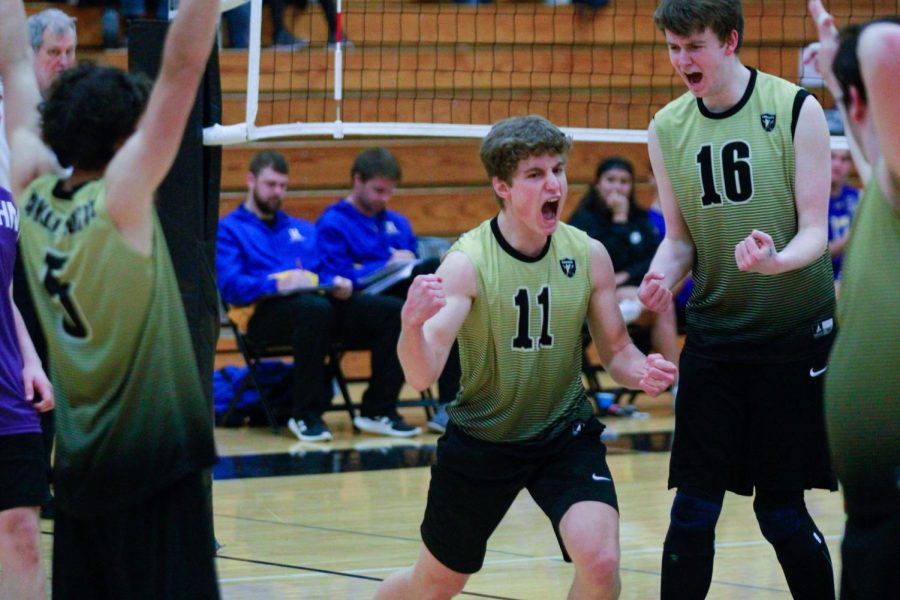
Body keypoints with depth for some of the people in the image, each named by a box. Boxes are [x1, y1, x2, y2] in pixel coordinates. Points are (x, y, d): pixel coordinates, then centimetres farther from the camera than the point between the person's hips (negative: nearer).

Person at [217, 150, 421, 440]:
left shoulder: (303, 230, 33)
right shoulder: (229, 229, 12)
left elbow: (330, 272, 21)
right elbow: (230, 285, -5)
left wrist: (340, 283, -4)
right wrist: (277, 285, -22)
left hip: (323, 300, 6)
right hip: (268, 309, -6)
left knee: (393, 310, -18)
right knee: (315, 308, -42)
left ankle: (378, 411, -12)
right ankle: (306, 416, -29)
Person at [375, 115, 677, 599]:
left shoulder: (588, 255, -9)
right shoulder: (468, 261, -20)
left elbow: (615, 351, 3)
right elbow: (422, 375, -29)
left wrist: (642, 372, -20)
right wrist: (412, 324, -51)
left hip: (565, 435, 2)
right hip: (481, 438, -2)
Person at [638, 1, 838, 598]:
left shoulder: (796, 110, -8)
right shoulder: (667, 128, 3)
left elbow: (815, 232, -9)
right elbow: (679, 237, 11)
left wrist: (775, 261, -30)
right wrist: (661, 277, -11)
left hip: (795, 331, -3)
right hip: (713, 336, 3)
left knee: (782, 513, -1)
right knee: (692, 512, -1)